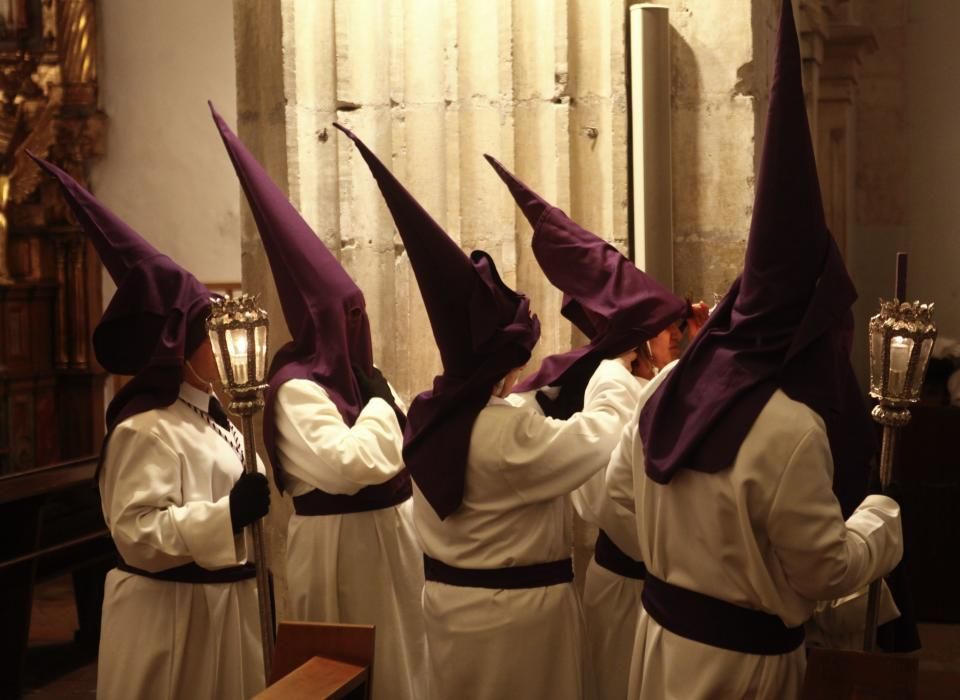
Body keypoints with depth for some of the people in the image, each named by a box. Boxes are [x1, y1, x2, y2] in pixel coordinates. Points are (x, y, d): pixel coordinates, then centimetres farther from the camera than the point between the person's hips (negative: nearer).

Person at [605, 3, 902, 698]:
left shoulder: (672, 385, -5)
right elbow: (825, 571, -17)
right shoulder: (791, 428, -27)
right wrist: (883, 517, 1)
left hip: (661, 631, 7)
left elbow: (621, 488, 9)